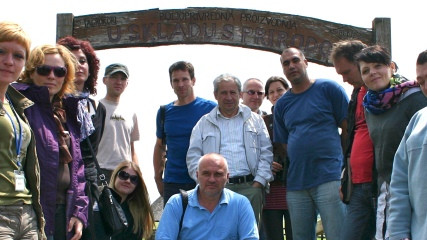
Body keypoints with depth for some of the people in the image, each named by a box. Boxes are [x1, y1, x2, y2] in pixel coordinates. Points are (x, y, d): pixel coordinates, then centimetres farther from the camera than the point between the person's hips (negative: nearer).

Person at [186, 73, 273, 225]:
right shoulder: (204, 123, 16)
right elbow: (193, 156, 10)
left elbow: (266, 153, 12)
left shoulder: (255, 120, 18)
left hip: (249, 186, 0)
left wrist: (259, 182, 0)